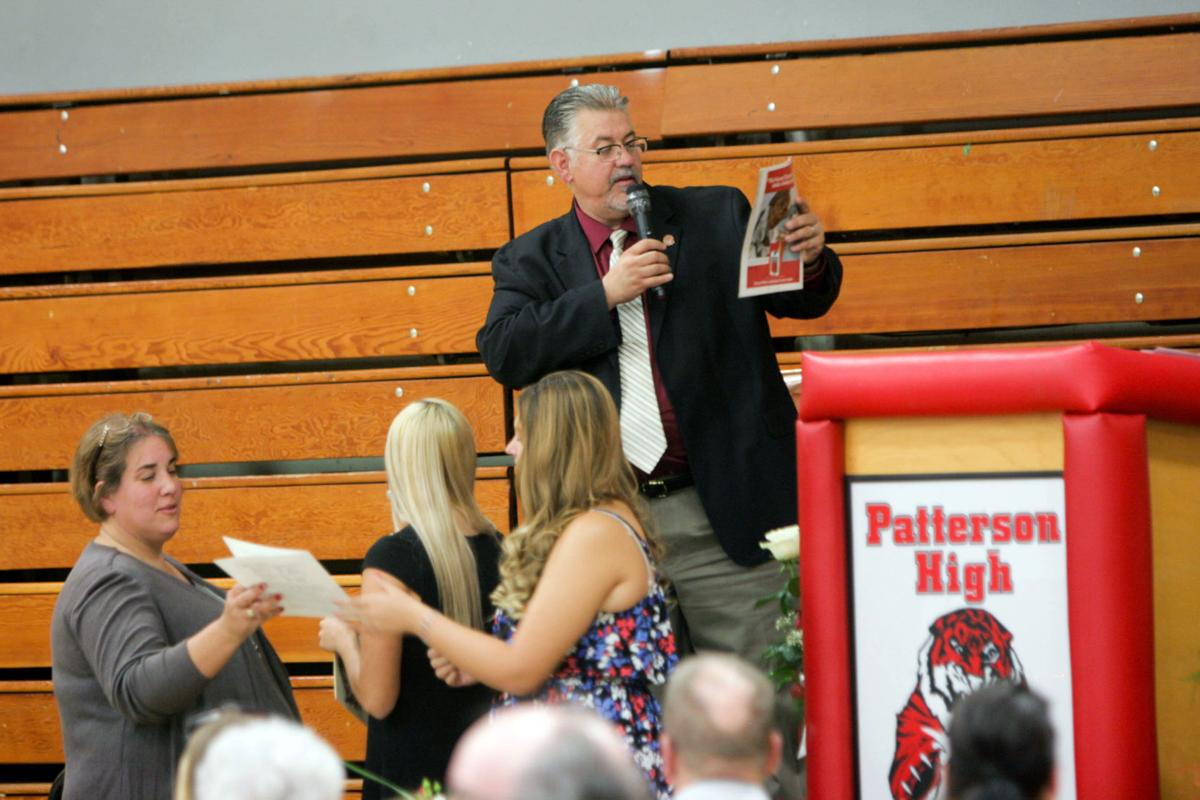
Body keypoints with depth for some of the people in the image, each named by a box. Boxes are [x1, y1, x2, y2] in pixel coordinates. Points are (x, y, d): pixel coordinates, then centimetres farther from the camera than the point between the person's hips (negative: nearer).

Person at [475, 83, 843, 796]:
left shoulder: (717, 217, 8)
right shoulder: (532, 261, 10)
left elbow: (803, 302, 9)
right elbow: (504, 352, -6)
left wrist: (812, 258, -14)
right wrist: (605, 293, -12)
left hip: (726, 514, -1)